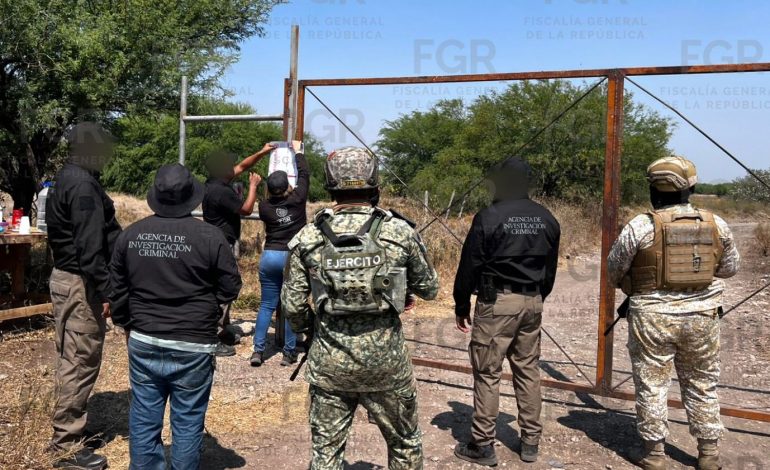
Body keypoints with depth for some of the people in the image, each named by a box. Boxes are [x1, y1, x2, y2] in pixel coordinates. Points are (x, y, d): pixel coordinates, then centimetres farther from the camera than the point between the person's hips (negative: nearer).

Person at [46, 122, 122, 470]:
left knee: (70, 359, 16)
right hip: (81, 283, -11)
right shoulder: (83, 185, -19)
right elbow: (90, 246, -24)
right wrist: (105, 291, -23)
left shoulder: (67, 178, 14)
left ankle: (69, 431, 28)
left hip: (65, 276, 11)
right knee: (81, 362, -4)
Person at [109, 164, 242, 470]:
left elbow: (117, 289, 10)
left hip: (143, 343, 4)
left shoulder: (130, 235, 1)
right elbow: (231, 288, -5)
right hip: (193, 347, -4)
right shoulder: (209, 236, -12)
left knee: (144, 420, 15)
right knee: (187, 423, 8)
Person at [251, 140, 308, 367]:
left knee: (266, 305, 10)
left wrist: (272, 192, 33)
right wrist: (298, 152, 19)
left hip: (270, 257, 2)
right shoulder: (297, 200, -8)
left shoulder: (264, 206, -2)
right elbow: (304, 175, 5)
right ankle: (289, 352, 9)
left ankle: (258, 350, 8)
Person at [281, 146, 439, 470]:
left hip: (330, 362, 1)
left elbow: (292, 305, -2)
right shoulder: (400, 231, -8)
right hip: (386, 360, 0)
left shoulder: (307, 239, -5)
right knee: (405, 444, 21)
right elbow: (429, 289, 3)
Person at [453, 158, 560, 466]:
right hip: (533, 302, 6)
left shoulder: (488, 218, -11)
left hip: (497, 301, -6)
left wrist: (461, 305, 2)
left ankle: (483, 445, 8)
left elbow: (469, 266, -8)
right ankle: (530, 442, 22)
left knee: (487, 373, 2)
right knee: (528, 370, 14)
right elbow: (551, 268, 14)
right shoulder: (547, 219, 8)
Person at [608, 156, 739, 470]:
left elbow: (613, 272, -3)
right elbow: (730, 268, 11)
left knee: (652, 385, 10)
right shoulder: (717, 225, -3)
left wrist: (634, 288, 16)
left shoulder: (640, 227, -13)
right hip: (701, 317, 3)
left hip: (652, 317, -3)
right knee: (702, 385, 18)